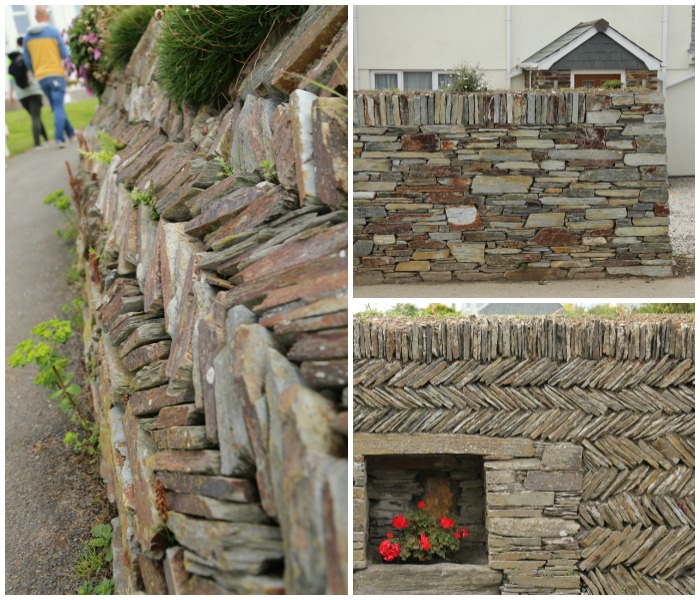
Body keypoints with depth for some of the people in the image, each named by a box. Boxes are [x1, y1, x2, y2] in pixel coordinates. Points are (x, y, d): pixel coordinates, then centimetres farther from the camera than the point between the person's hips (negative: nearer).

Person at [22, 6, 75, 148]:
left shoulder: (28, 36, 7)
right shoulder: (54, 32, -7)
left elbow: (27, 61, 10)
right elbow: (64, 54, -7)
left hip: (41, 78, 4)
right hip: (56, 74, -4)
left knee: (57, 107, 16)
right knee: (58, 107, -5)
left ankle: (71, 133, 22)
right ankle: (59, 139, -15)